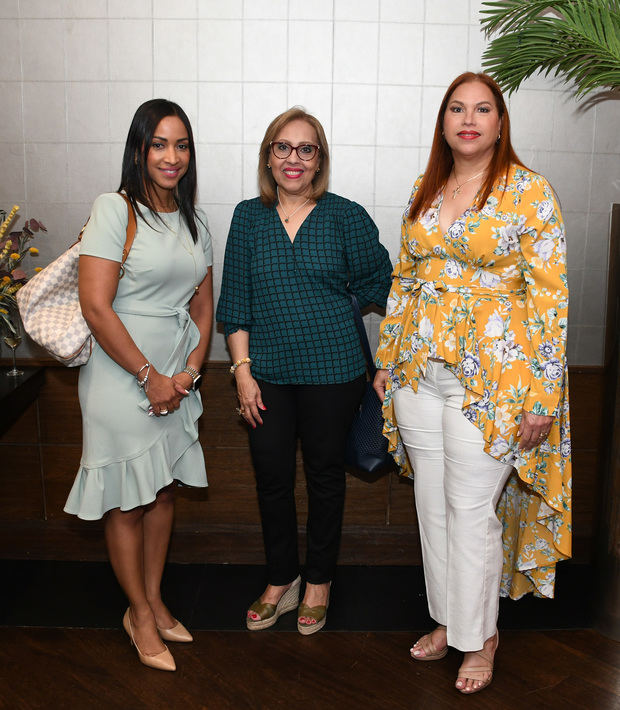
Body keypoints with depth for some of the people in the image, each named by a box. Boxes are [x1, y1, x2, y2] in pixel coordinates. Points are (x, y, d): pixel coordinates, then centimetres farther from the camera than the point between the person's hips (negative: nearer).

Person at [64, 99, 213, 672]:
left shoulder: (194, 222, 9)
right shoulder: (114, 210, -11)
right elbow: (96, 306, -17)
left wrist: (189, 371, -3)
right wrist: (151, 377, -14)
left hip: (178, 380, 6)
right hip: (122, 377, -6)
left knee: (164, 492, 15)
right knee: (127, 500, 6)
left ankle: (155, 602, 33)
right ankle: (139, 613, 24)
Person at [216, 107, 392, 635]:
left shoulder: (346, 217, -2)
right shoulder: (248, 217, 5)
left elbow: (379, 286, 5)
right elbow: (235, 302, 4)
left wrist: (383, 366, 3)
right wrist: (242, 370, -2)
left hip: (331, 372, -2)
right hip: (267, 373, 2)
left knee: (325, 474, 11)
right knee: (272, 477, 10)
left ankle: (319, 581, 31)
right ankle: (281, 581, 31)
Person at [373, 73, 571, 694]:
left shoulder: (528, 191, -5)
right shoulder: (425, 190, 11)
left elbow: (550, 293, -9)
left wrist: (543, 394, -13)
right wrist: (386, 360, 14)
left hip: (492, 373, -5)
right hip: (421, 370, 5)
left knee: (471, 509, 1)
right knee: (432, 503, 13)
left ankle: (478, 635, 22)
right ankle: (447, 618, 32)